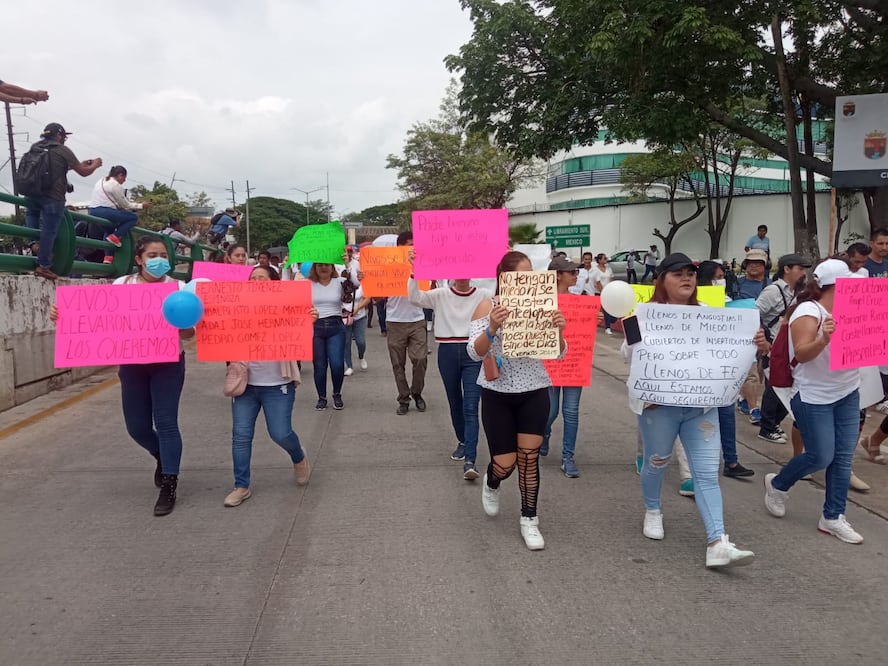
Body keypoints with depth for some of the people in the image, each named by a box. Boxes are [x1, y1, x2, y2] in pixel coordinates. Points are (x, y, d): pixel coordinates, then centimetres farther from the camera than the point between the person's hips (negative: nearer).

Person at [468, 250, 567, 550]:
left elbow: (559, 353, -3)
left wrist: (558, 331, -24)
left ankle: (529, 519, 22)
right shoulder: (487, 306, -8)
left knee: (529, 457, 4)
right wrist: (492, 328, -34)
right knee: (505, 462, 2)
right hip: (497, 394, -1)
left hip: (534, 392, 2)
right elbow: (474, 353, -16)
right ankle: (491, 483, 39)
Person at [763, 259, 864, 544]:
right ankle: (777, 485, 24)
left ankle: (833, 517, 16)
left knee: (843, 457, 5)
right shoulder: (808, 312, -15)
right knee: (821, 457, -2)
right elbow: (801, 353, -25)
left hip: (848, 394, 7)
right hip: (814, 398, -7)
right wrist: (824, 338, -41)